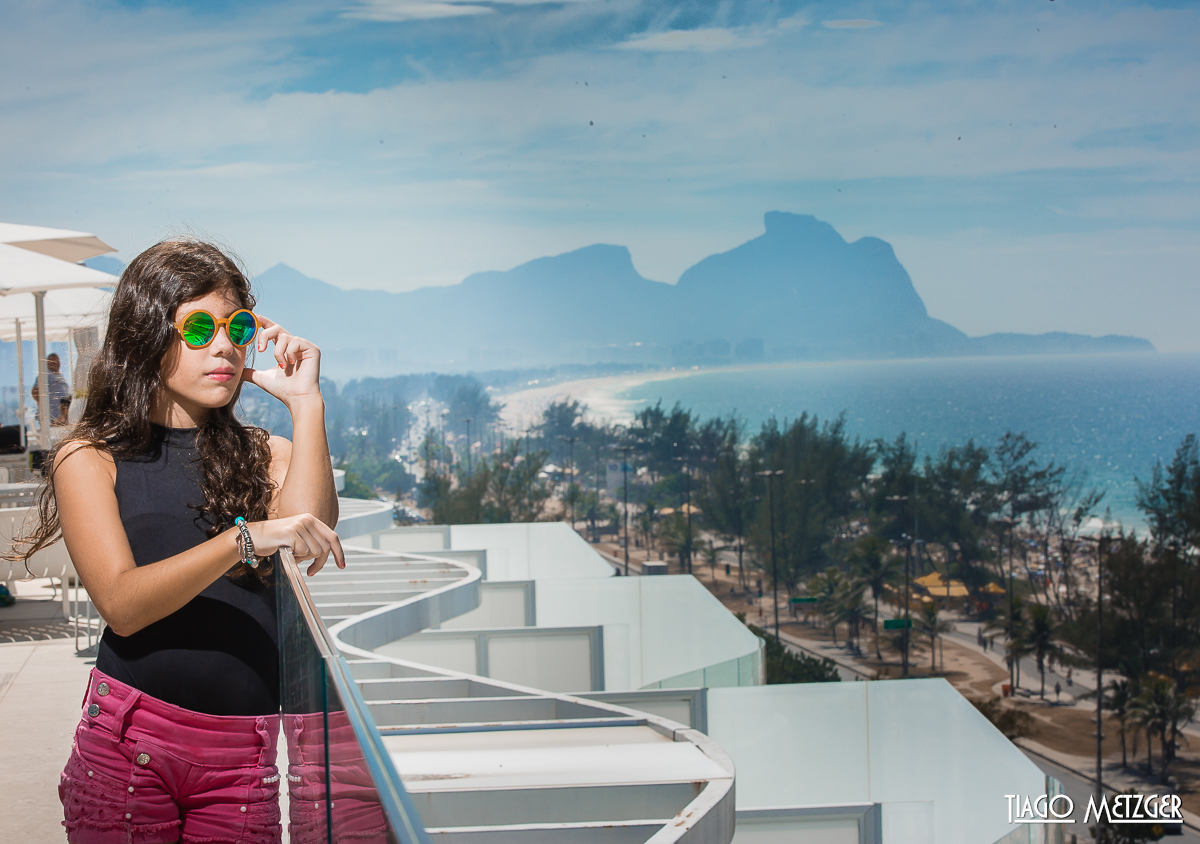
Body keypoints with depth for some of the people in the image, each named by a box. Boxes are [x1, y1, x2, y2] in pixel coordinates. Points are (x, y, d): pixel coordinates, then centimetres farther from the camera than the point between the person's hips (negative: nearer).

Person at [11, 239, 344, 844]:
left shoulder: (267, 455, 11)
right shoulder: (88, 459, 2)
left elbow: (311, 532, -11)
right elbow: (121, 603, -12)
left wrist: (306, 403, -8)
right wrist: (244, 539, -24)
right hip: (127, 745, -2)